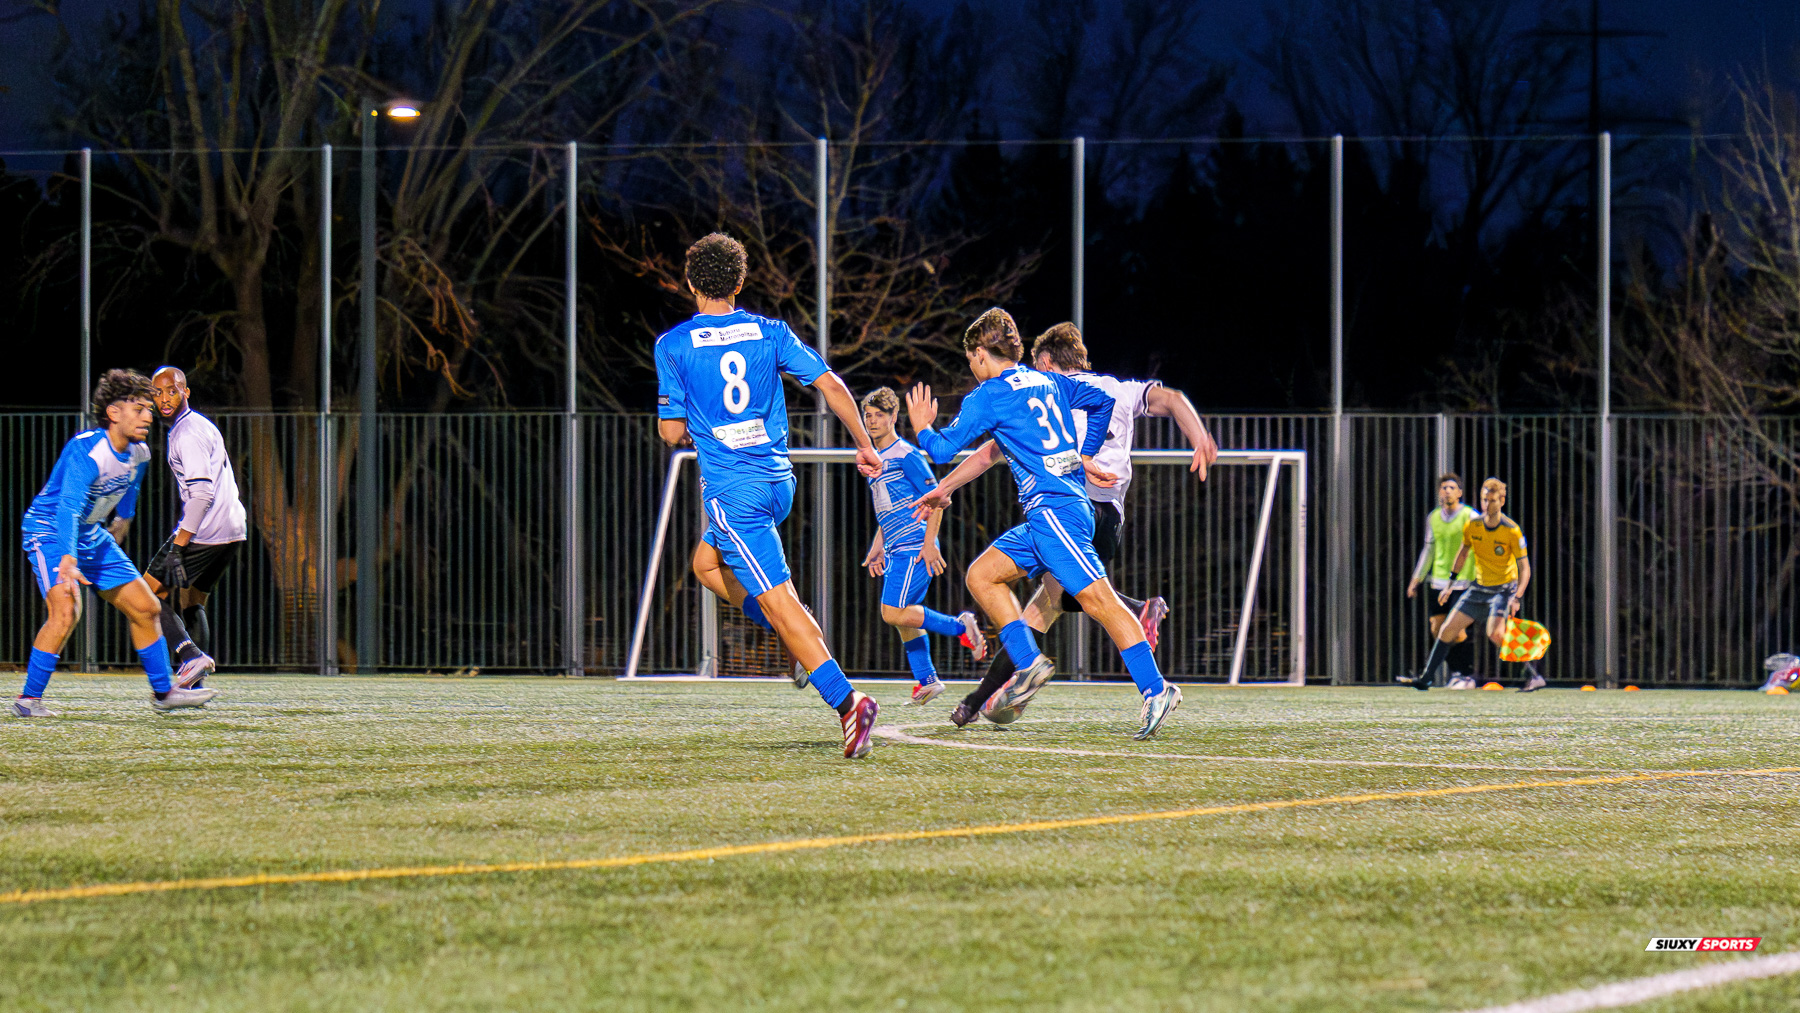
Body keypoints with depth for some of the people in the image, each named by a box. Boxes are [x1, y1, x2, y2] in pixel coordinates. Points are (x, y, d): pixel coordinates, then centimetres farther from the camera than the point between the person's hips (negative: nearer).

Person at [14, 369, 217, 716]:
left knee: (146, 608, 8)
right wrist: (67, 561, -50)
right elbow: (68, 507, -39)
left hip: (91, 536, 8)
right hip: (49, 531, -8)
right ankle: (28, 699, -18)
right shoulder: (87, 451, -29)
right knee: (66, 609, -28)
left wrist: (122, 522, 33)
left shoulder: (138, 453, -4)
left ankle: (163, 692, 22)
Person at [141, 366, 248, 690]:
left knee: (151, 594, -2)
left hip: (203, 531, -10)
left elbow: (202, 493, -23)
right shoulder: (201, 424, 19)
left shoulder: (188, 433, -13)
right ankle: (197, 683, 13)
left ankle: (191, 655, -21)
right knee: (191, 602, 20)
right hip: (232, 529, 10)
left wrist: (178, 546, -26)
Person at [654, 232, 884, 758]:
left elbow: (672, 431, -3)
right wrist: (865, 444, 12)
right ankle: (804, 638, 11)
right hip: (779, 480, 6)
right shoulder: (769, 332, 6)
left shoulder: (674, 345, -4)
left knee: (777, 601, -8)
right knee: (707, 564, 27)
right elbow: (830, 384, 1)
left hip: (732, 490, -6)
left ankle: (848, 701, -20)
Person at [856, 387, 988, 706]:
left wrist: (929, 542, -19)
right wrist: (877, 547, 22)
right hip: (896, 551, 9)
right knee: (902, 618, 9)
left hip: (915, 548, -9)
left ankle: (960, 627, -7)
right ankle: (927, 681, 16)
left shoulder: (906, 455, -8)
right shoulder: (875, 461, 19)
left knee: (893, 613, -18)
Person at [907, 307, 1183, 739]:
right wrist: (1085, 456, 28)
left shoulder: (987, 396, -4)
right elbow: (1102, 400, 27)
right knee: (981, 575, 11)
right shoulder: (1046, 382, 19)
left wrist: (923, 428, 20)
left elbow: (942, 450, -2)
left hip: (1053, 507, -9)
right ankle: (1030, 664, 4)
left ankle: (1156, 689, -20)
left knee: (1096, 597, -14)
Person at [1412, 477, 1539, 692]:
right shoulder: (1472, 526, -3)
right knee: (1448, 629, 3)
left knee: (1495, 633, -27)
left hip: (1505, 588, -6)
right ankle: (1425, 678, 15)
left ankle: (1534, 677, -21)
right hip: (1479, 587, 6)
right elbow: (1463, 553, 16)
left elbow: (1524, 567, -15)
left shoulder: (1512, 531, -18)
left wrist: (1517, 598, -28)